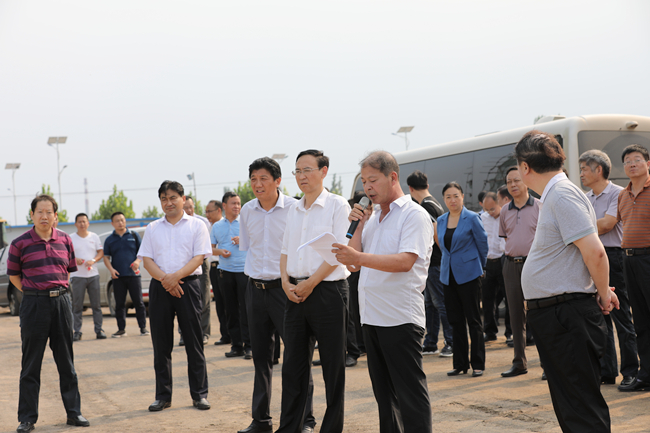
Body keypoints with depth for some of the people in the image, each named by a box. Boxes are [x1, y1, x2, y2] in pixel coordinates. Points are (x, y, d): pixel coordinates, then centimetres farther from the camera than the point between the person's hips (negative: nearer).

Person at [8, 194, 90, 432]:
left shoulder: (65, 240, 6)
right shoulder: (20, 243, -3)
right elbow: (13, 275, 6)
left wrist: (57, 290, 11)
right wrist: (35, 293, 2)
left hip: (61, 301, 3)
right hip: (34, 304, -3)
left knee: (66, 361, 9)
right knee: (31, 363, 3)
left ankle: (73, 412, 18)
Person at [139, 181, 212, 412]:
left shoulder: (196, 225, 4)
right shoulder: (153, 228, 13)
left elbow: (199, 257, -5)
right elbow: (147, 259, 6)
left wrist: (176, 276, -18)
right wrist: (164, 278, -11)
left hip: (187, 285, -3)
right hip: (159, 287, 3)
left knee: (194, 342, 0)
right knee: (161, 343, 5)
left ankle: (199, 394, 8)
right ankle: (163, 395, 14)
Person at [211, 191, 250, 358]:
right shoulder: (217, 226, 14)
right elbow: (211, 248, 16)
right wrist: (220, 251, -4)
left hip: (244, 269, -3)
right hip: (225, 271, 4)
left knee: (246, 309, -7)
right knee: (231, 310, 6)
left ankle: (249, 345, -3)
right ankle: (236, 345, 12)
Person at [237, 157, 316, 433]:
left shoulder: (293, 208, -8)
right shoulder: (247, 211, 6)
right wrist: (253, 272, 12)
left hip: (284, 287, -5)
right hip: (255, 288, 5)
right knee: (261, 356, 11)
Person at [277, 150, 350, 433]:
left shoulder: (337, 205, -5)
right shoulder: (293, 210, 15)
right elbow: (285, 250, 17)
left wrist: (310, 283, -14)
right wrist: (286, 282, 0)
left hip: (327, 290, -6)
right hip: (296, 293, 6)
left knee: (333, 365, 1)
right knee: (293, 364, 10)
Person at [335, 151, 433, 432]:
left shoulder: (414, 215, -7)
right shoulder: (373, 218, 17)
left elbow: (405, 261, -21)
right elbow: (355, 264, 13)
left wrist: (359, 257, -29)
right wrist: (359, 225, 4)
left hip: (401, 319, -8)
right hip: (372, 317, 8)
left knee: (411, 394, -5)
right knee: (384, 393, 15)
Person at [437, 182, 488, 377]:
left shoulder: (472, 218, -7)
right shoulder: (441, 220, 9)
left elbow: (483, 243, 1)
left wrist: (479, 266, 9)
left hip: (468, 274, -5)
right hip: (448, 275, 5)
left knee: (473, 320, 0)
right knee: (455, 320, 9)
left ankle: (478, 364, 6)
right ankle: (460, 364, 16)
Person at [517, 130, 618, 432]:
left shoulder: (562, 194, -17)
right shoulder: (554, 195, 14)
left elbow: (594, 251, -24)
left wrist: (603, 293, -10)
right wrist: (601, 292, 15)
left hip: (567, 315, -10)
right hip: (553, 314, 10)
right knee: (567, 405, 19)